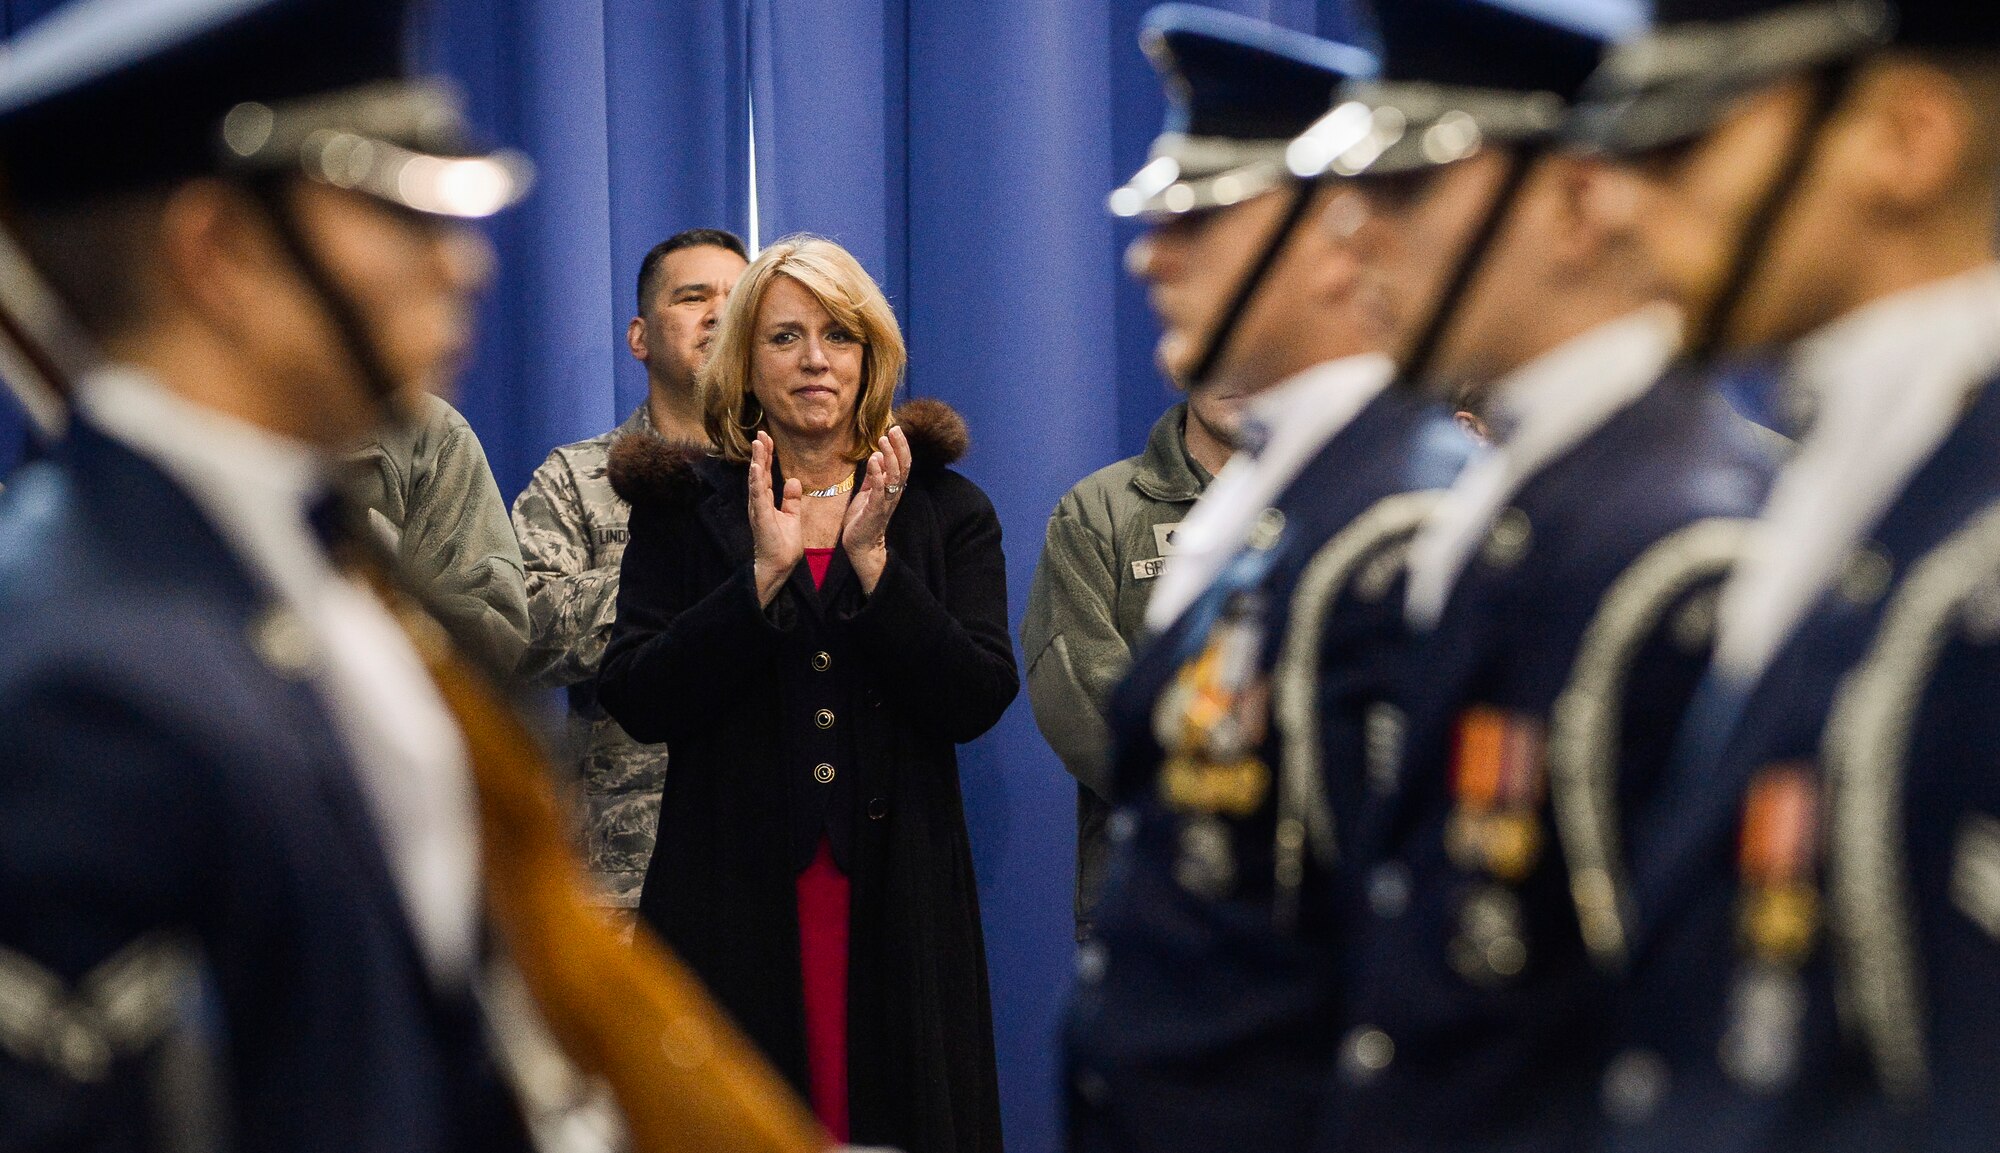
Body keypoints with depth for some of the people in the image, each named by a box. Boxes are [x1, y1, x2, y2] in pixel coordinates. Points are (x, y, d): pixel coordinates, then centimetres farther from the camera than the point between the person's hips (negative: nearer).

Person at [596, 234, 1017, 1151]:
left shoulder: (946, 510, 8)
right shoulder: (684, 508, 7)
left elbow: (979, 699, -5)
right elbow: (636, 700, -5)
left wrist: (872, 559, -13)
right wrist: (764, 573, -13)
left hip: (895, 898, 1)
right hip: (734, 895, 0)